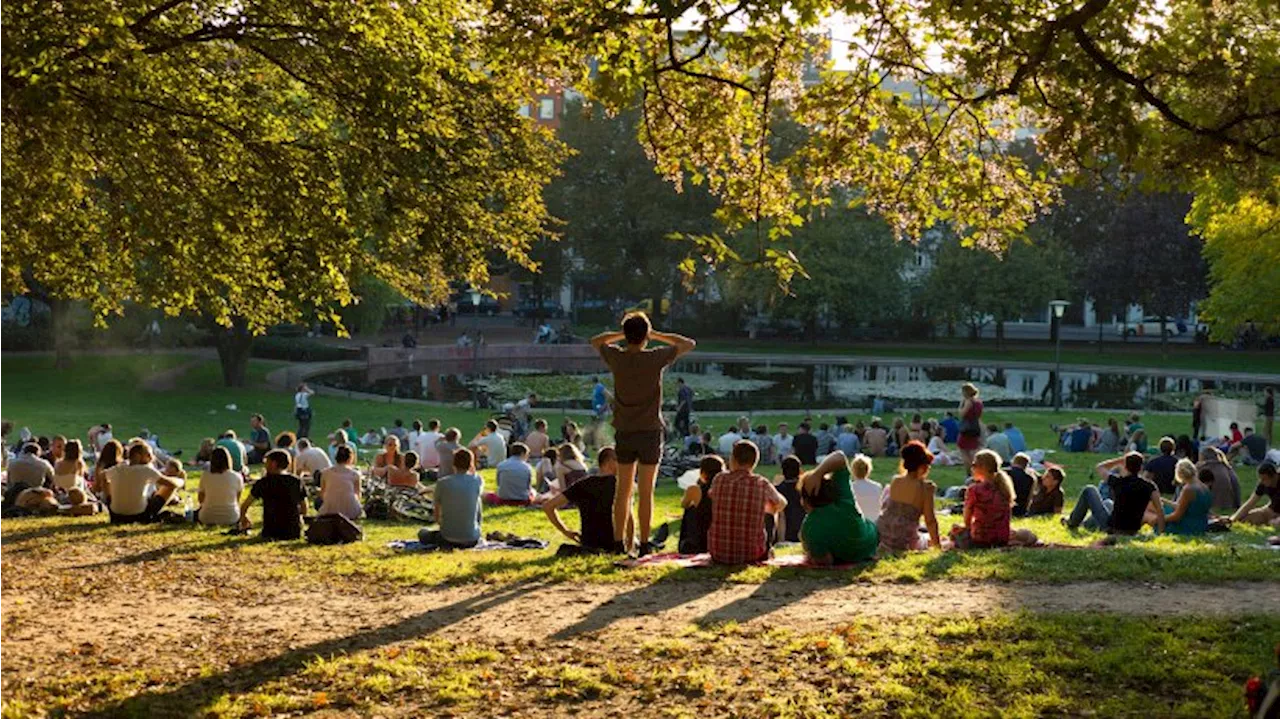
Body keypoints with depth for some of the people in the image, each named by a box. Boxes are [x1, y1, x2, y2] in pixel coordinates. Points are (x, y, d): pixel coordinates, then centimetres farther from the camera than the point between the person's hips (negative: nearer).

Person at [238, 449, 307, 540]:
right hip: (294, 533, 3)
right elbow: (304, 511, 8)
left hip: (272, 532, -3)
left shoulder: (263, 483, -5)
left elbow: (244, 506, 5)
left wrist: (243, 517, 26)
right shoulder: (297, 482, 2)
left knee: (260, 535, 28)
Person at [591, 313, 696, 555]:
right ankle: (644, 545, 0)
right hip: (650, 432, -3)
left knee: (623, 490, 10)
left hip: (624, 433, 3)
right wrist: (657, 335, 3)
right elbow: (690, 344, 1)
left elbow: (595, 341, 18)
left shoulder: (616, 358, -4)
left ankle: (617, 543, 12)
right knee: (646, 492, -1)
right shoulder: (655, 358, -11)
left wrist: (622, 334, 9)